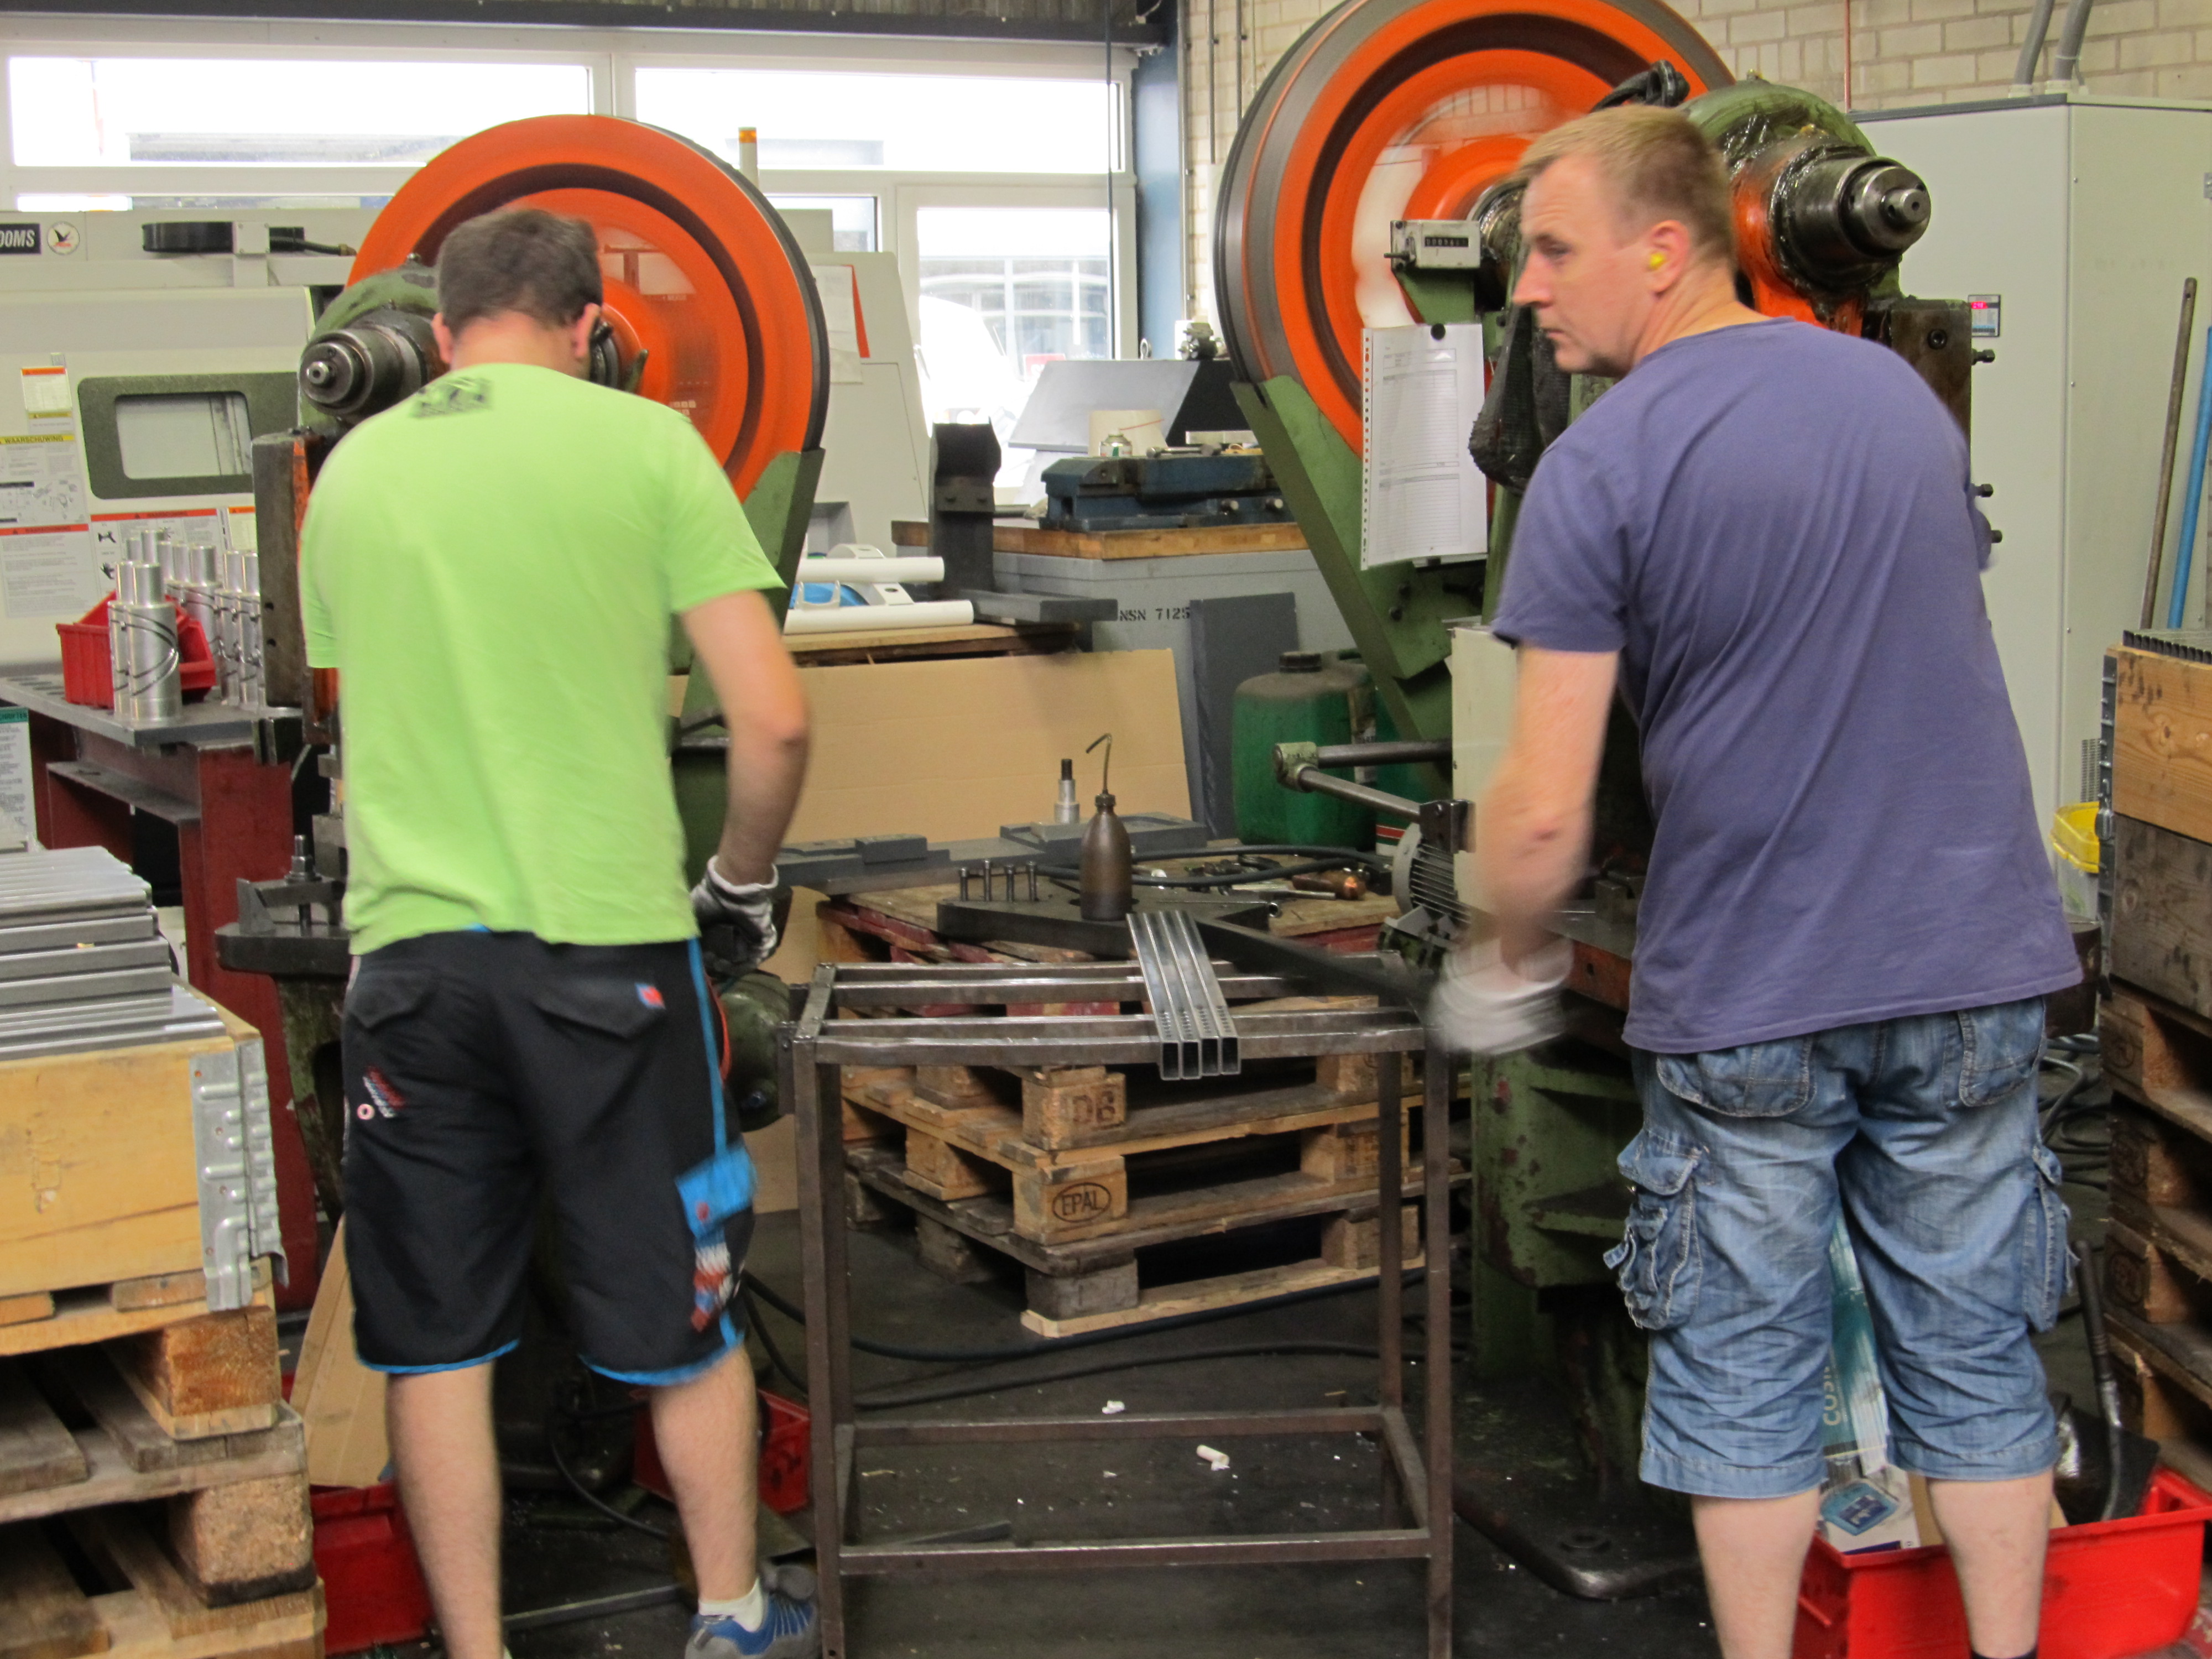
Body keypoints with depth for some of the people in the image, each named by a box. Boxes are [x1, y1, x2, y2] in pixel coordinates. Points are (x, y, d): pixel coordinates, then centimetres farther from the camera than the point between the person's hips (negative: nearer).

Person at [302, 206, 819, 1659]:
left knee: (435, 1338, 12)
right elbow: (775, 721, -6)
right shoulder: (645, 445, -2)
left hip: (409, 948, 3)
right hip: (605, 939, -2)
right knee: (684, 1307, 14)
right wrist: (745, 884, 11)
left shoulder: (350, 473, 10)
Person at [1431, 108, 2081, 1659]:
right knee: (1974, 1352, 14)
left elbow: (1546, 813, -15)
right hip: (1974, 959, 5)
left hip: (1749, 995, -5)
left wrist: (1512, 953, 3)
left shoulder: (1599, 467, -12)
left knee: (1745, 1376, 10)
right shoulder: (1903, 392, 7)